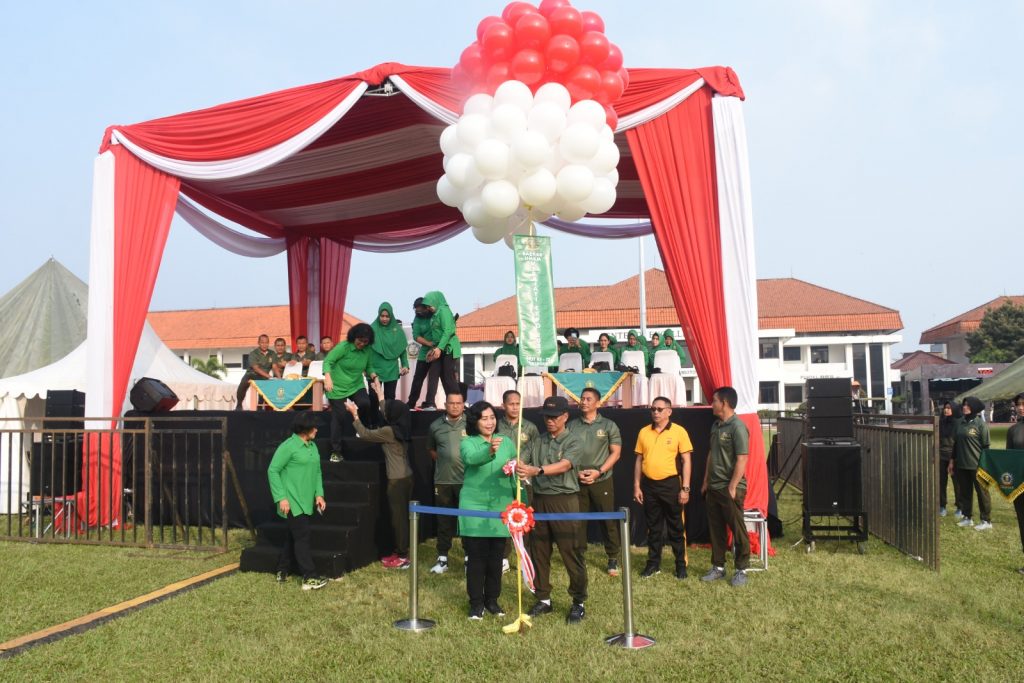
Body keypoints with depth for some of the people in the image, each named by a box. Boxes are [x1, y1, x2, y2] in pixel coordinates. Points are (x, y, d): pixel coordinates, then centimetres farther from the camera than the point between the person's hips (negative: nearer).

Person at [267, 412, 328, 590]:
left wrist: (319, 494, 6)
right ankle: (309, 578, -5)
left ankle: (282, 572, 27)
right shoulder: (288, 446, -13)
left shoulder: (313, 446, 11)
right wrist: (281, 498, -16)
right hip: (292, 502, -8)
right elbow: (273, 471, -12)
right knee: (302, 537, -8)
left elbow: (317, 471, 17)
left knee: (293, 536, 15)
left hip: (306, 502, 8)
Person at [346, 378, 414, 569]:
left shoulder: (389, 431, -16)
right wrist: (380, 394, 35)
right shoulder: (401, 428, 7)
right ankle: (401, 552, 23)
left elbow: (365, 434, -5)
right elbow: (387, 413, 26)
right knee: (402, 516, 14)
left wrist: (355, 414, 2)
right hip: (406, 477, 9)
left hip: (397, 480, -9)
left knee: (398, 517, -2)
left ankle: (402, 557, 3)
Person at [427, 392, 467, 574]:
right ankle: (442, 558, 18)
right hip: (443, 481, 3)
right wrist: (442, 461, 10)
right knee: (444, 521, 9)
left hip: (467, 480, -2)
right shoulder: (436, 426, 6)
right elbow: (430, 449, 21)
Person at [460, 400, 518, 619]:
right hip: (474, 506, -3)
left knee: (496, 556, 10)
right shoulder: (468, 443, -5)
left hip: (500, 507, 3)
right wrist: (489, 450, -49)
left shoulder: (507, 442, 5)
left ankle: (492, 600, 25)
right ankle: (476, 603, 14)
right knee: (476, 556, 2)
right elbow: (471, 458, -29)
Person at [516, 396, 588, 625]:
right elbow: (530, 466, 2)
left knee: (571, 552, -2)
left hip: (564, 500, -5)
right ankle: (543, 599, 23)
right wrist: (520, 468, -22)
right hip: (540, 500, 5)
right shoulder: (539, 442, 11)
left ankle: (578, 603, 11)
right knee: (539, 552, 10)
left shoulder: (573, 442, -4)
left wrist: (537, 470, -35)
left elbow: (564, 466, -21)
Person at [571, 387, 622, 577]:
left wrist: (599, 472, -11)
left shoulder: (608, 425, 1)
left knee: (608, 520, 2)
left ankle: (613, 559, 12)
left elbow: (615, 452, -2)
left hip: (602, 481, -2)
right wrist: (576, 472, -6)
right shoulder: (572, 426, 6)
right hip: (577, 481, 2)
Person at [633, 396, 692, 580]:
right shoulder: (644, 432, 5)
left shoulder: (679, 431, -5)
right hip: (649, 485, 3)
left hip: (671, 484, -3)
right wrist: (637, 486, 5)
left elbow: (686, 461, -6)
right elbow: (639, 460, 9)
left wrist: (685, 488, -10)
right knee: (653, 526, 12)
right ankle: (653, 563, 22)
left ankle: (681, 564, 17)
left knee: (676, 527, 6)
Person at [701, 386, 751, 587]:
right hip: (713, 488, 8)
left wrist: (732, 487, -19)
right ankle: (718, 567, 23)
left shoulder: (737, 427, -15)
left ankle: (741, 570, 14)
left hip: (730, 488, -8)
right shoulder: (716, 425, 11)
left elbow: (741, 460, -19)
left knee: (738, 530, 3)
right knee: (715, 529, 13)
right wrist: (706, 482, 16)